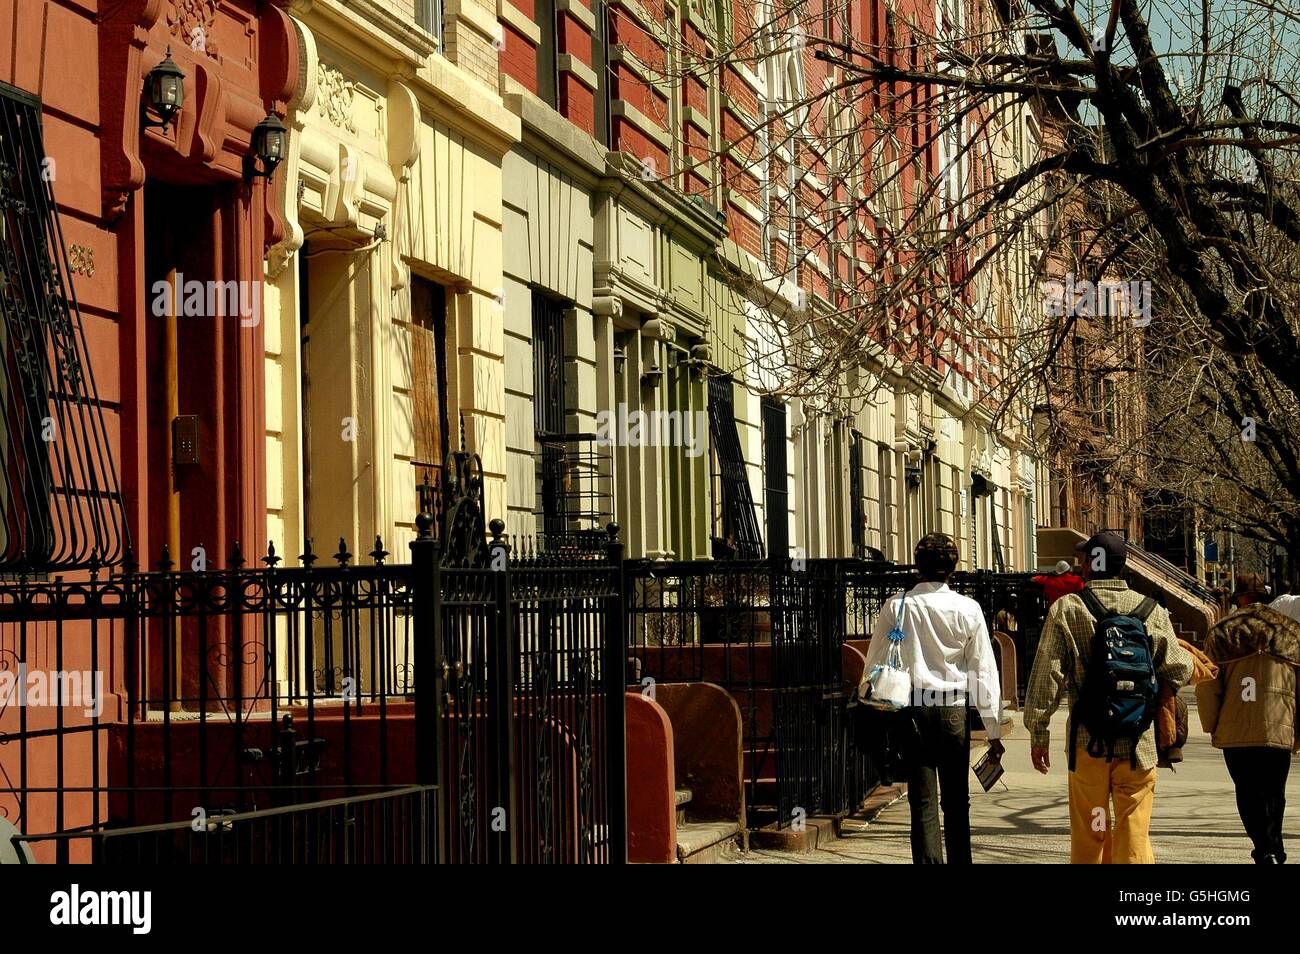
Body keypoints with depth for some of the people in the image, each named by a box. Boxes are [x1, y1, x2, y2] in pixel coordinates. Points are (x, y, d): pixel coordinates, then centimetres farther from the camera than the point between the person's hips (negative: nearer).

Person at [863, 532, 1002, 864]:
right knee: (957, 802, 11)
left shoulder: (897, 606, 0)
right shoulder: (968, 609, -1)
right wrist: (994, 730, 6)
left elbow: (875, 663, 3)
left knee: (923, 802, 1)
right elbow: (984, 671, 1)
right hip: (954, 709, 0)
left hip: (912, 709, 0)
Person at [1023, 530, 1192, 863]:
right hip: (1138, 742, 1)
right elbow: (1178, 671, 5)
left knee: (1088, 835, 11)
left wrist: (1038, 732, 2)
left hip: (1087, 740, -1)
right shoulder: (1153, 611, 0)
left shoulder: (1066, 609, -5)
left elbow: (1046, 676, -6)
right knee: (1134, 835, 2)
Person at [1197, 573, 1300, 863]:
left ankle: (1266, 852, -13)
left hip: (1236, 731, -2)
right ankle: (1274, 852, 18)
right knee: (1273, 795, 14)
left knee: (1249, 796, 2)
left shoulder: (1222, 633, 3)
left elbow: (1207, 687, 1)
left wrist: (1212, 727, 11)